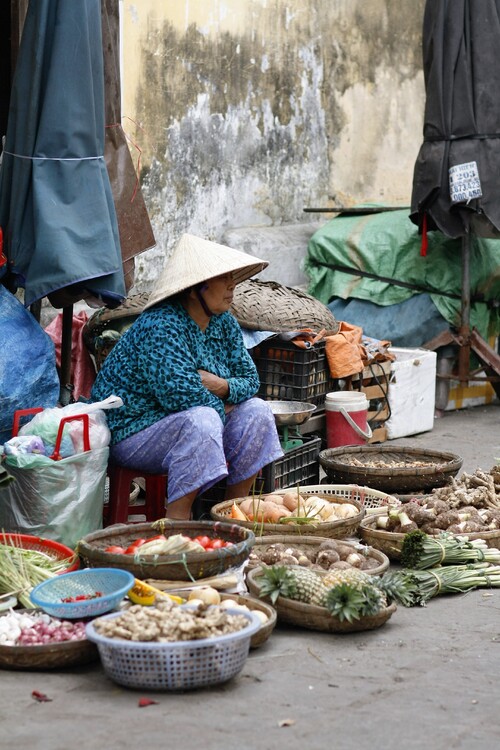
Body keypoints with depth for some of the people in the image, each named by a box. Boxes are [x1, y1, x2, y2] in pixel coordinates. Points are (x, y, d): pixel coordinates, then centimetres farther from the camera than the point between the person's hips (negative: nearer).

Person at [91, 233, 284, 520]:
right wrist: (221, 409, -14)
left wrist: (224, 387, -15)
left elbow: (250, 380, 8)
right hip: (133, 430, -9)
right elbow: (180, 394, -31)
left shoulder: (224, 322, 4)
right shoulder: (160, 326, -23)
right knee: (201, 420, -34)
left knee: (257, 411, -7)